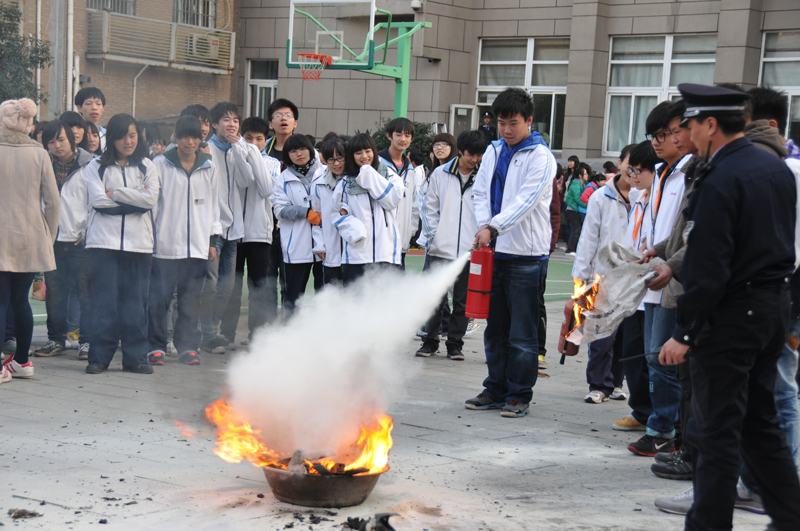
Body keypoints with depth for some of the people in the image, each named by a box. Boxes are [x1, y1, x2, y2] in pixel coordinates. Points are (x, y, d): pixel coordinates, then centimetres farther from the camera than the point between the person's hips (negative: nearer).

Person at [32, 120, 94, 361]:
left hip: (81, 240, -4)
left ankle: (87, 341, 4)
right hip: (53, 239, 4)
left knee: (86, 292, -3)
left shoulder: (89, 165, -2)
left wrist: (88, 231, -5)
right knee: (55, 293, 8)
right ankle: (56, 339, 17)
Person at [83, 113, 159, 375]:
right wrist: (134, 199, -6)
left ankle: (135, 357, 8)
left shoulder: (146, 166, 12)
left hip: (139, 242, 2)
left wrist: (115, 193, -7)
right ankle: (99, 357, 2)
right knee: (106, 301, -5)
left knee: (135, 301, 1)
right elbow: (98, 201, -7)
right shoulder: (96, 166, 7)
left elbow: (150, 199, -5)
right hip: (104, 241, -1)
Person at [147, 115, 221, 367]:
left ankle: (188, 345, 14)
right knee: (159, 297, -3)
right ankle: (156, 346, 7)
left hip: (197, 246, 3)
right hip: (165, 244, -3)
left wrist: (213, 239, 13)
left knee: (191, 299, 5)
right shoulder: (160, 164, 1)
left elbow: (213, 205, 17)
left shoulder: (208, 168, 12)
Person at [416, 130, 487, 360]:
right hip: (442, 249, 0)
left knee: (462, 301, 7)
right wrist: (433, 235, 0)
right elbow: (430, 207, 10)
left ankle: (455, 343, 18)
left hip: (470, 251, 0)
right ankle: (430, 341, 13)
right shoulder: (440, 174, 6)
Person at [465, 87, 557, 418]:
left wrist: (494, 228, -28)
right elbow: (481, 193, 11)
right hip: (494, 251, 6)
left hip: (526, 254, -6)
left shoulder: (540, 156, -7)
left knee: (522, 332, 0)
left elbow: (525, 200, -17)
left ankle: (519, 395, 8)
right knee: (495, 327, 13)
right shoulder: (493, 152, 12)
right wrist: (483, 225, -8)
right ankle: (495, 389, 22)